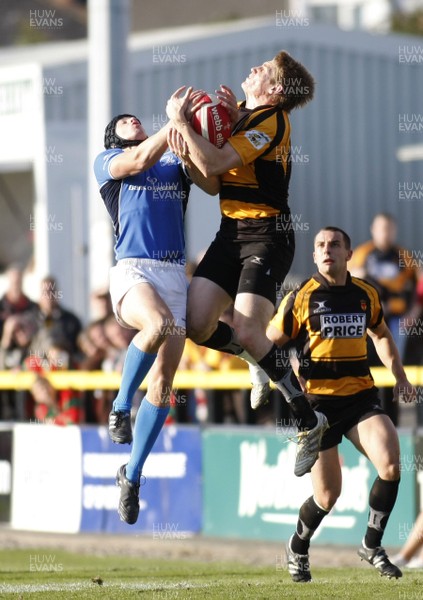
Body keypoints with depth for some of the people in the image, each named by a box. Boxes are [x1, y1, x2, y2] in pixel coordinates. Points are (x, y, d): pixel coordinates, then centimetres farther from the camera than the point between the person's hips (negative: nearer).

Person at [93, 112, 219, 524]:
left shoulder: (174, 163, 24)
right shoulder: (105, 162, 14)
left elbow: (212, 185, 4)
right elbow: (139, 160, -9)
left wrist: (188, 148, -12)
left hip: (174, 274, 4)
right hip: (131, 270, -4)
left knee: (163, 381, -3)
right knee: (158, 324, -37)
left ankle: (132, 475, 9)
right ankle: (121, 407, -14)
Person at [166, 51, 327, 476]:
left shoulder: (270, 122, -17)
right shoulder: (248, 113, 11)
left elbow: (213, 165, -24)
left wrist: (180, 120, -15)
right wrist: (233, 114, 11)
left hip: (266, 236, -9)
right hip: (232, 232, 9)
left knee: (246, 334, -20)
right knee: (197, 324, -5)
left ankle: (308, 421, -7)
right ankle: (267, 364, 23)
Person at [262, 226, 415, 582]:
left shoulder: (366, 295, 6)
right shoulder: (300, 298, -5)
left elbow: (381, 335, 25)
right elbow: (268, 346, 1)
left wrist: (399, 376, 14)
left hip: (361, 396, 3)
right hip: (318, 401, -3)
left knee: (390, 464, -21)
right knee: (328, 496, -2)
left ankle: (372, 546, -1)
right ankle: (297, 549, 29)